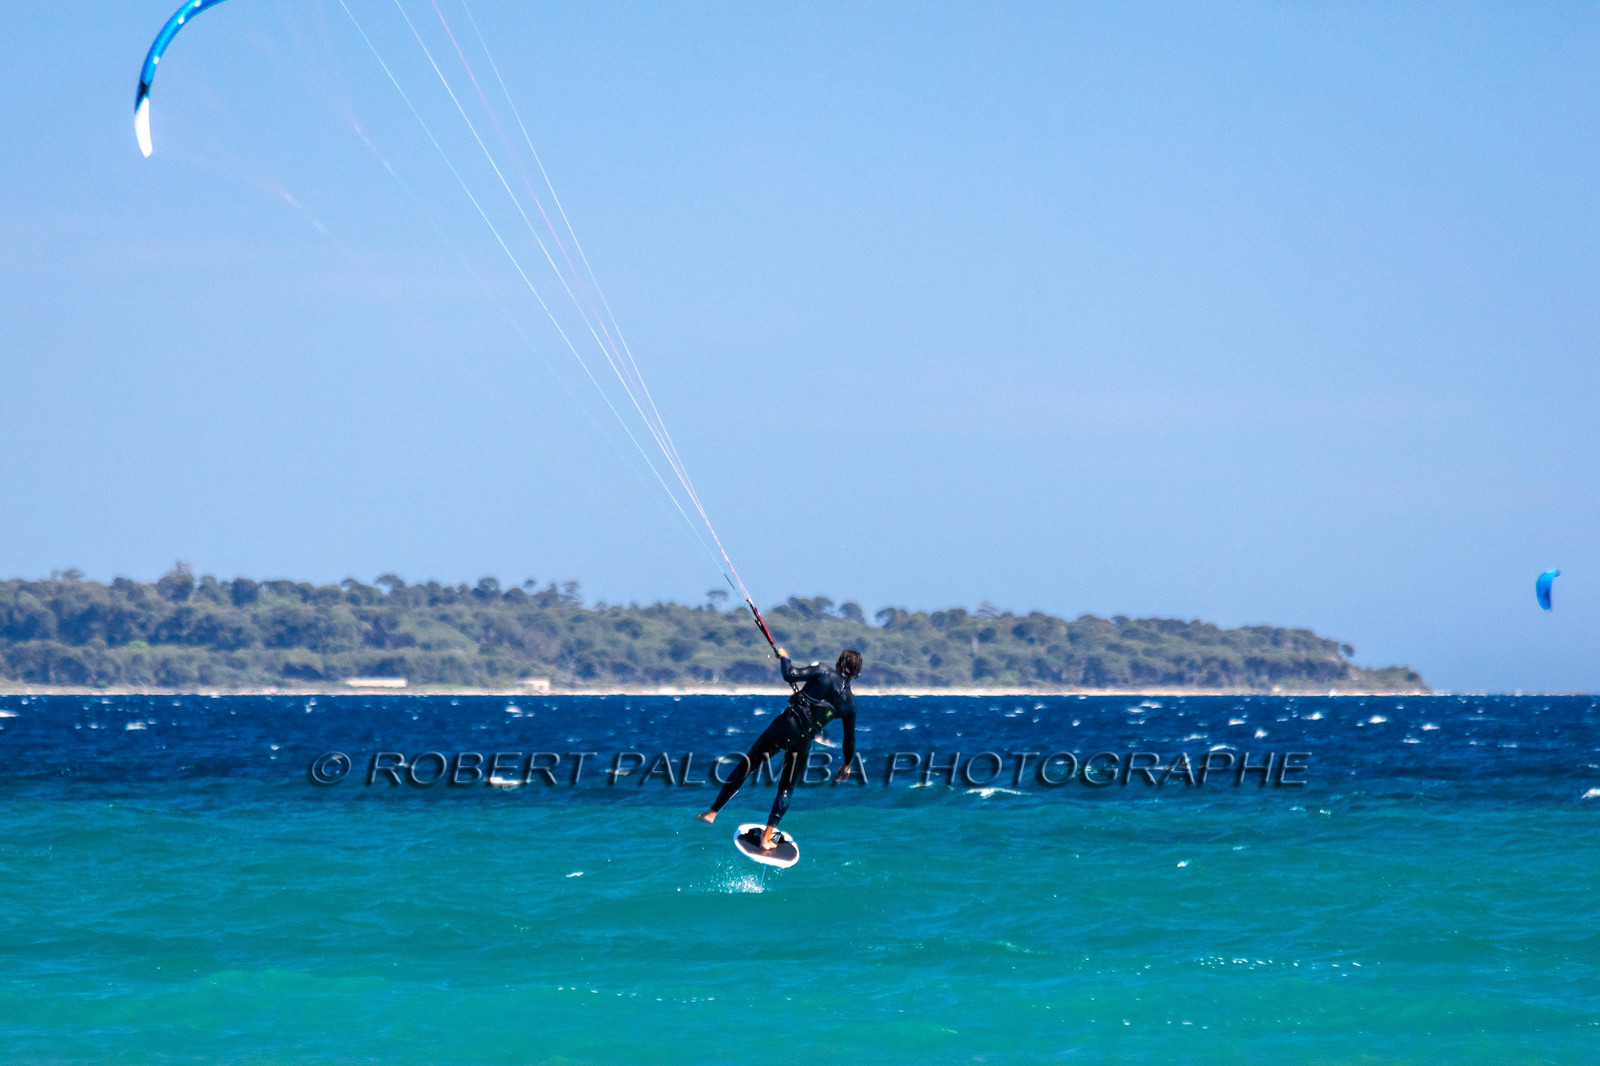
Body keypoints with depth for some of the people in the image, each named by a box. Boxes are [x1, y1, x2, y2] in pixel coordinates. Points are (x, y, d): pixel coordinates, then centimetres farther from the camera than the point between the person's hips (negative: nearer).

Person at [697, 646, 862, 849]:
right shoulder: (849, 703, 6)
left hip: (786, 725, -2)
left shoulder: (823, 672, -4)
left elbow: (790, 674, -12)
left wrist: (784, 658, 9)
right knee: (786, 788, 18)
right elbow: (850, 737, 15)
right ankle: (767, 837, 9)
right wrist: (847, 764, 29)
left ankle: (712, 813, 11)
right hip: (804, 741, 2)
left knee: (745, 767, 9)